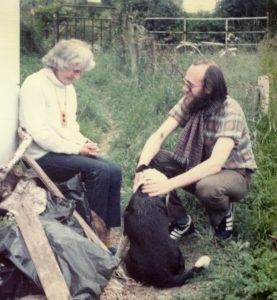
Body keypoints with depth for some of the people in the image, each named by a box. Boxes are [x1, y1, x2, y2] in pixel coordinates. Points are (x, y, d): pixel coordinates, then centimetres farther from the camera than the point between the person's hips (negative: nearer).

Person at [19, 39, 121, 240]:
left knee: (114, 171, -10)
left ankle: (111, 230, -5)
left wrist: (85, 143, -5)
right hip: (43, 155, -8)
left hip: (66, 152, 8)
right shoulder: (35, 84, -13)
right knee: (99, 170, -25)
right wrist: (76, 148, -19)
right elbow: (38, 133, -21)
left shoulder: (69, 88, 14)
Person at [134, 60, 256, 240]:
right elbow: (159, 135, -17)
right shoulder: (189, 102, -10)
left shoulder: (230, 112, -27)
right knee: (150, 159, -15)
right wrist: (142, 167, -37)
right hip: (198, 165, 6)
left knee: (207, 187, -40)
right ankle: (181, 221, -1)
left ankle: (224, 213, -2)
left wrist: (170, 183, -47)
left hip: (233, 173, -5)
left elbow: (215, 164, -38)